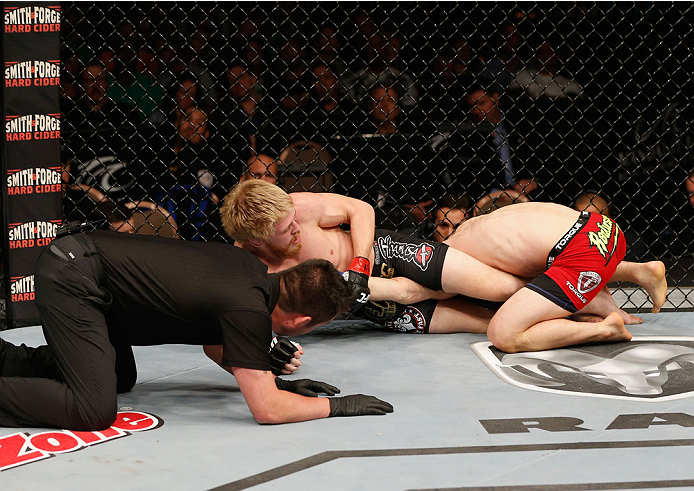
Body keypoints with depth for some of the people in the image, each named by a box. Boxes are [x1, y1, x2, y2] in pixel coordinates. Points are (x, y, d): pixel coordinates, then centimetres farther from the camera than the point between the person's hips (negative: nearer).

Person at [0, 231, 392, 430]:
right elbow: (267, 409, -22)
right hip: (71, 280, -10)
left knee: (122, 380, 28)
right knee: (94, 410, -22)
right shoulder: (249, 310, -22)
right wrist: (337, 406, -11)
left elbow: (216, 340, 21)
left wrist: (276, 382, 13)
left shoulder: (255, 270, 4)